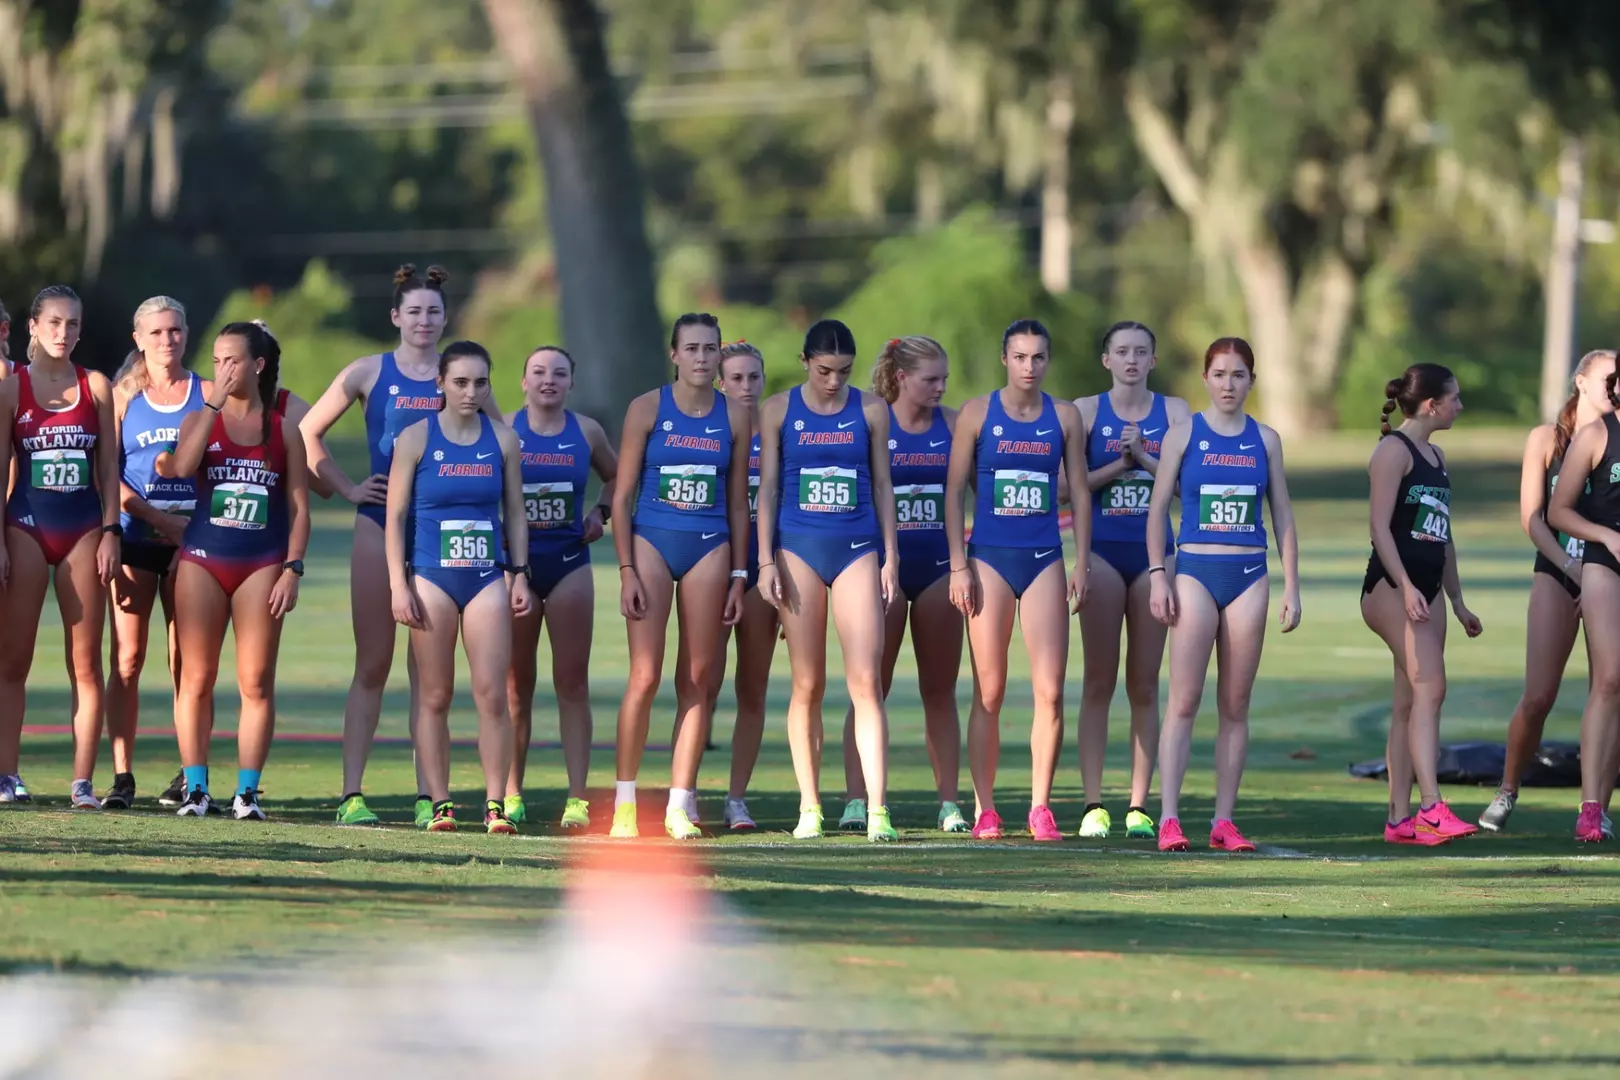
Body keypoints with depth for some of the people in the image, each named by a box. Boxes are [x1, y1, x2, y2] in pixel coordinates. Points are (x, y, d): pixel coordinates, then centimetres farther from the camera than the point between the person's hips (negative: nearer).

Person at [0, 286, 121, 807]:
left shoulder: (97, 387, 7)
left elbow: (108, 467, 9)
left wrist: (110, 531, 0)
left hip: (84, 530, 2)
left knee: (86, 662, 0)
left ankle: (83, 781, 1)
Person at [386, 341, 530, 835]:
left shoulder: (502, 440, 7)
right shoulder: (416, 438, 0)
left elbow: (515, 512, 13)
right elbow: (395, 515, 0)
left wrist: (520, 575, 5)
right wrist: (398, 585, -6)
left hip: (487, 578, 1)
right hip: (431, 576, -1)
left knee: (492, 694, -7)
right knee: (435, 697, 1)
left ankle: (496, 803, -3)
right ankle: (440, 803, 7)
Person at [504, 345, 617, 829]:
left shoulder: (586, 432, 5)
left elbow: (616, 475, 22)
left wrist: (601, 511, 5)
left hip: (569, 564, 1)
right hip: (514, 564, -1)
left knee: (572, 681, -4)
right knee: (515, 684, 3)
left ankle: (578, 798, -5)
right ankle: (511, 794, 12)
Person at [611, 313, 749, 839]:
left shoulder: (734, 415, 8)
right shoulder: (648, 409, 0)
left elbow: (738, 503, 12)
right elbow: (622, 495, 0)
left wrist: (738, 576, 8)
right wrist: (626, 570, -7)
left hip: (710, 548, 2)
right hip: (653, 540, -2)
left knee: (698, 679, 0)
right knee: (645, 676, -9)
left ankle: (681, 805, 4)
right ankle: (624, 801, -1)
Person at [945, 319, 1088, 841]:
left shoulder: (1064, 417, 7)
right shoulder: (978, 412, 2)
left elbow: (1079, 492, 11)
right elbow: (954, 489, 2)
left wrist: (1081, 565, 5)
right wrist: (959, 566, -4)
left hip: (1044, 559, 1)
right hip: (989, 558, -1)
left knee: (1050, 690, -6)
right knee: (989, 691, 0)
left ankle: (1040, 807, 2)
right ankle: (984, 810, 7)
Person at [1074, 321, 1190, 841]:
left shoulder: (1173, 411, 7)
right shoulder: (1086, 411, 4)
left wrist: (1143, 458, -15)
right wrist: (1118, 464, -14)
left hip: (1154, 552, 1)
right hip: (1102, 551, -1)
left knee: (1145, 685, 2)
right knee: (1099, 681, -4)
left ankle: (1139, 806, 5)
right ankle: (1093, 805, -3)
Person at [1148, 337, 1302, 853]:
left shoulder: (1265, 440, 9)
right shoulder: (1184, 433, 3)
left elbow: (1283, 515, 12)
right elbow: (1158, 506, 3)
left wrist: (1291, 587, 7)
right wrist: (1157, 575, -6)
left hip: (1249, 577, 2)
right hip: (1195, 572, -2)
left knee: (1235, 705, 3)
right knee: (1184, 700, -9)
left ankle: (1224, 821, 6)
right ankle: (1169, 817, -12)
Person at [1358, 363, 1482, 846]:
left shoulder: (1435, 456, 20)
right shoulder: (1394, 451, -7)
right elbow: (1380, 524, -15)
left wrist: (1457, 601, 25)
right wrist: (1406, 587, -23)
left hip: (1423, 591, 9)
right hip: (1391, 587, -9)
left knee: (1410, 704, 6)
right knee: (1429, 688, -19)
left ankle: (1400, 817, 7)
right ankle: (1431, 807, -27)